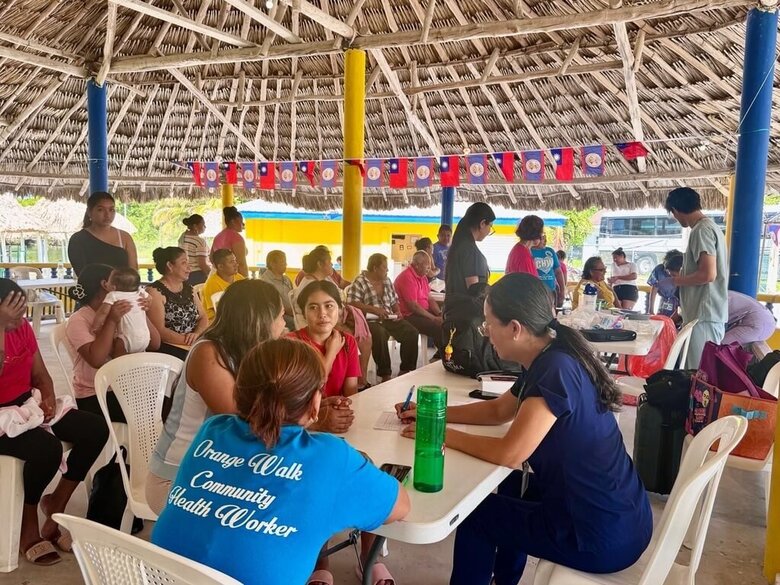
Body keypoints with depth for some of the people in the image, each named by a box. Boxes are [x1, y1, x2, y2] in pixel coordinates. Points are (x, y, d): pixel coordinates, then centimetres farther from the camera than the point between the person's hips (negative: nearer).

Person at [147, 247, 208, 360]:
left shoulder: (188, 288, 17)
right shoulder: (155, 291, -5)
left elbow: (203, 318, 12)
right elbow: (159, 331, -13)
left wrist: (196, 334, -10)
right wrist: (192, 340, -18)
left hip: (194, 347, 7)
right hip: (168, 349, -7)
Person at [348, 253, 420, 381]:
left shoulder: (387, 281, 16)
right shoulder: (360, 282, -6)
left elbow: (394, 301, 24)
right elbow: (352, 303, -17)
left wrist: (398, 312, 2)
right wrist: (374, 309, -21)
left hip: (389, 319, 7)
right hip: (371, 320, -7)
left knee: (412, 332, -14)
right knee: (380, 334, -38)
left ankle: (406, 370, -4)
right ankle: (385, 374, -27)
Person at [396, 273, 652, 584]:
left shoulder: (556, 370, -25)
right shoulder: (551, 360, 4)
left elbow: (508, 453, -26)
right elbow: (497, 410, 17)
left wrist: (442, 434, -12)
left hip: (604, 535, -9)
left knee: (476, 517, 7)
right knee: (514, 488, 29)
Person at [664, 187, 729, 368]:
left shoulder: (701, 230, -14)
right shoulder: (711, 227, 17)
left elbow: (708, 274, -23)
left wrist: (678, 280, -8)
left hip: (703, 316, -10)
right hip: (709, 313, 10)